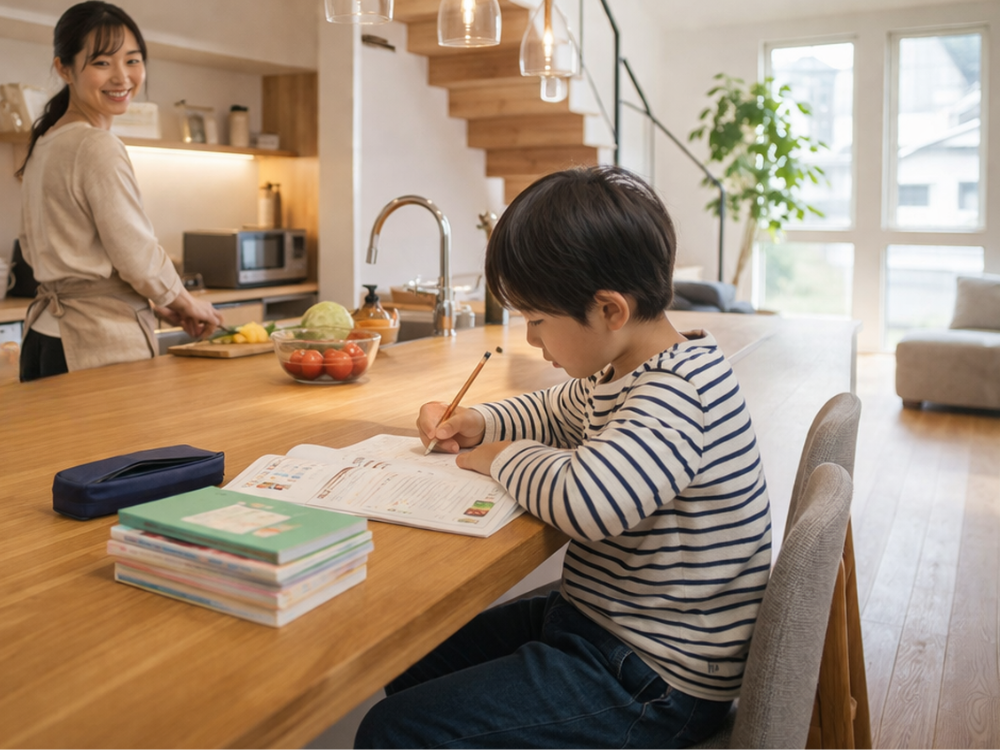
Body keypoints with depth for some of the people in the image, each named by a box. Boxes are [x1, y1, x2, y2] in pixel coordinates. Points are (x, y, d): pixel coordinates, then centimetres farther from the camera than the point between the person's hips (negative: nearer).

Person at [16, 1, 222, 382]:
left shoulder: (46, 142, 14)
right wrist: (189, 304, 3)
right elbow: (137, 255, -16)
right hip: (101, 345, -9)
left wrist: (153, 304, 14)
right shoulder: (98, 147, -15)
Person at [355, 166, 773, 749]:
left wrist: (506, 456, -20)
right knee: (410, 668, 19)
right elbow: (554, 412, 25)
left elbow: (583, 502, -42)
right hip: (596, 616, 10)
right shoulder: (617, 372, 4)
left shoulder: (677, 395, -28)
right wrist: (478, 424, 5)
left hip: (654, 679, -10)